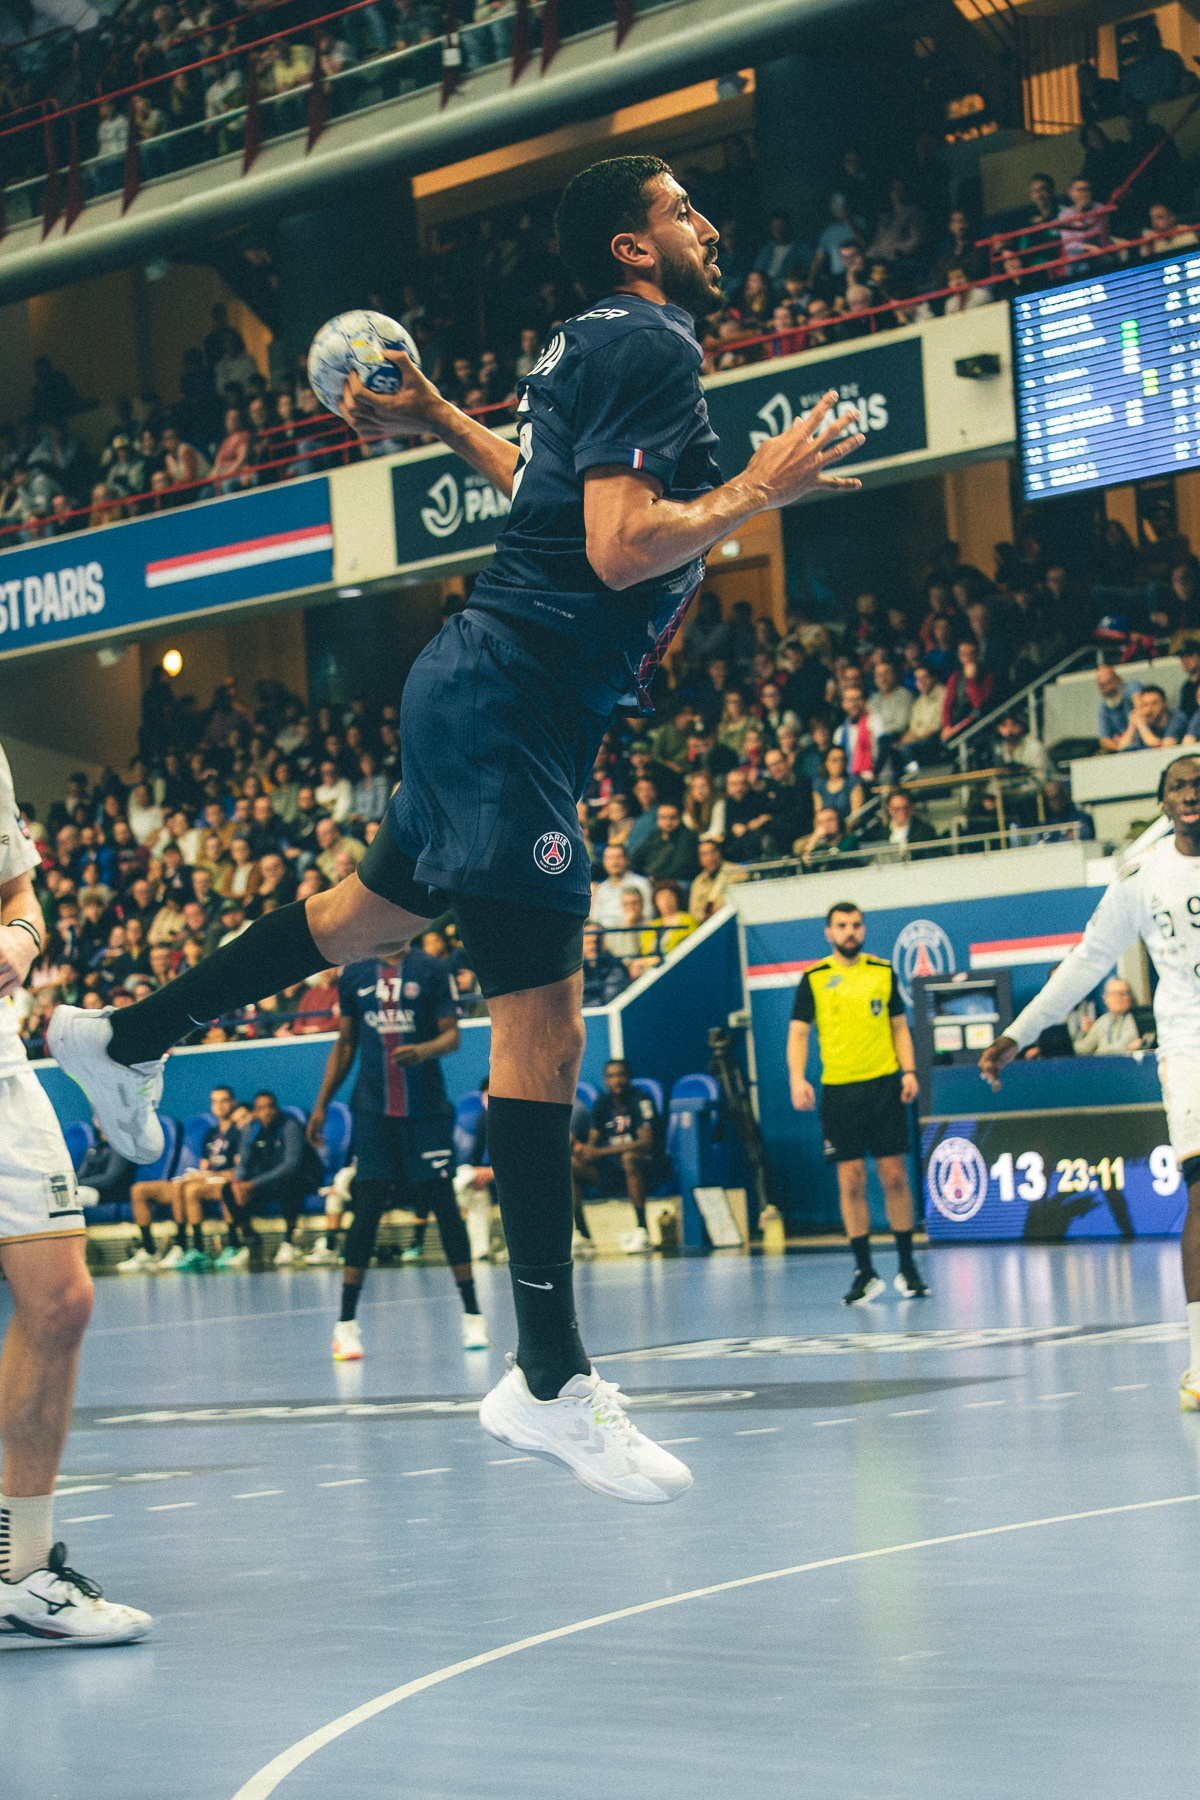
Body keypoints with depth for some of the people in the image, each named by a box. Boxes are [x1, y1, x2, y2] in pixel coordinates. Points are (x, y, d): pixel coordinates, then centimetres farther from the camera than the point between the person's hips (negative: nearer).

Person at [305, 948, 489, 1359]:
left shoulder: (431, 969, 0)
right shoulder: (354, 974, 8)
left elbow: (452, 1035, -2)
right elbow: (345, 1043, 16)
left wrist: (424, 1050, -24)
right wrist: (321, 1104, 13)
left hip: (427, 1110, -1)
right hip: (373, 1110, 1)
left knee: (445, 1206, -2)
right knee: (366, 1210, -5)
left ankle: (472, 1314, 6)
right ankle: (346, 1323, 0)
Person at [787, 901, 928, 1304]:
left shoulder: (884, 972, 9)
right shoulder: (813, 979, 3)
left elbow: (899, 1026, 14)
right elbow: (798, 1033, 2)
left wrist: (909, 1071, 1)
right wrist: (797, 1079, -12)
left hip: (885, 1086, 1)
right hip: (839, 1090, -1)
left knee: (895, 1176, 0)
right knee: (851, 1181, -1)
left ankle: (907, 1267, 10)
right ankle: (865, 1272, 6)